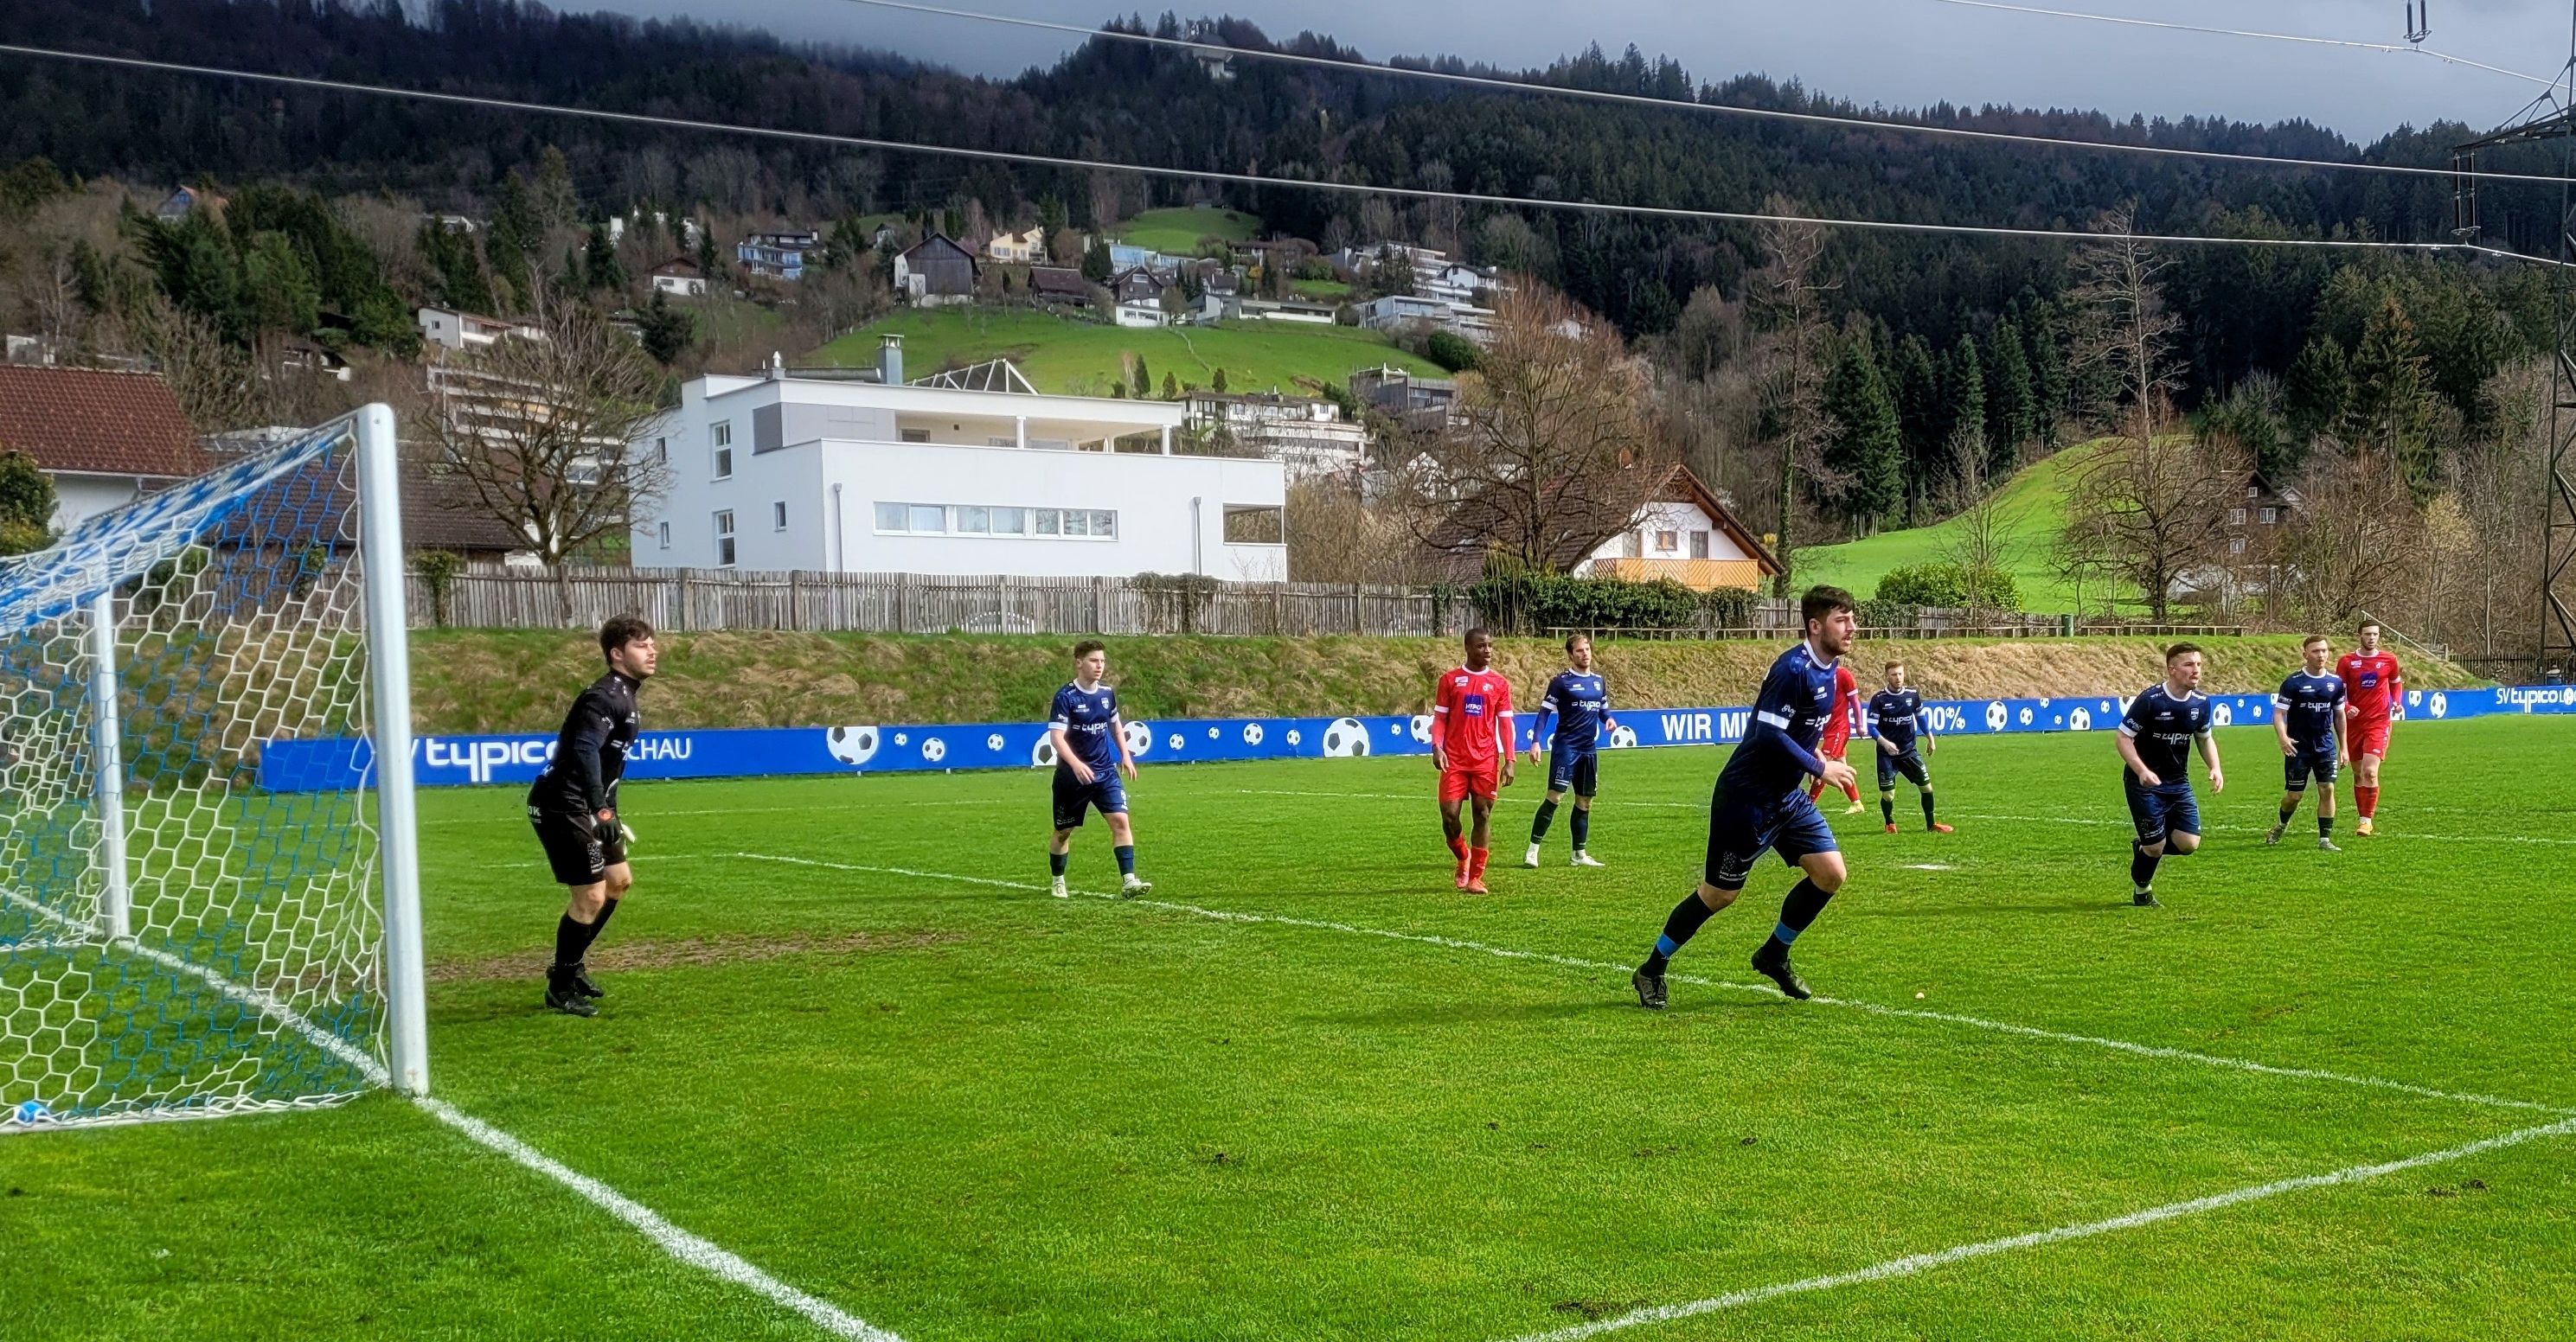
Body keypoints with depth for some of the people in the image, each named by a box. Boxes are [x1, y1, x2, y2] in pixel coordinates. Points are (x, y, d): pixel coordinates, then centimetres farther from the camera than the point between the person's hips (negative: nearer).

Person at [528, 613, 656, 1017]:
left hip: (584, 806, 11)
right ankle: (561, 987, 7)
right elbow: (584, 750, -32)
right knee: (591, 895, -9)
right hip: (561, 804, -11)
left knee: (620, 881, 19)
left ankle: (571, 964, 32)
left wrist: (608, 815, 24)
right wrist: (602, 811, -39)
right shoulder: (605, 697, -18)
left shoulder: (624, 697, 14)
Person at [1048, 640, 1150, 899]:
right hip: (1071, 776, -4)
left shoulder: (1107, 694, 3)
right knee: (1064, 831, 10)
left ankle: (1128, 881, -17)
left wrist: (1125, 755, 11)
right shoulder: (1065, 697, -14)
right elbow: (1056, 737, -22)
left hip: (1105, 773, 4)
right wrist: (1076, 764, -36)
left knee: (1121, 820, -14)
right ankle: (1058, 882, 30)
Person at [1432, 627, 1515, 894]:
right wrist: (1437, 747, -11)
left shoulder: (1500, 684, 6)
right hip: (1455, 761, -1)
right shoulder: (1450, 679, 4)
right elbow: (1440, 717, 4)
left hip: (1487, 761, 1)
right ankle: (1463, 857, 24)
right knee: (1449, 814, -5)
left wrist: (1509, 761, -2)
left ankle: (1475, 877, 6)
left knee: (1483, 814, -1)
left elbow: (1505, 723, 5)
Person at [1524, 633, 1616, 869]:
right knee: (1555, 796, -13)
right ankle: (1532, 851, -8)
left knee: (1585, 801, 11)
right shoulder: (1562, 681, -6)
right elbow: (1544, 712, -7)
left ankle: (1580, 854, 21)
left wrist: (1608, 718, -3)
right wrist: (1536, 742, -17)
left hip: (1589, 749, 6)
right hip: (1566, 746, -6)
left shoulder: (1598, 681, 11)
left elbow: (1603, 708, 21)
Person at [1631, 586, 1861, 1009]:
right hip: (1747, 797, -8)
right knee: (1720, 893, -1)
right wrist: (1820, 768, -21)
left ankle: (1775, 956, 20)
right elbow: (1769, 736, -28)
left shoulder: (1828, 669, 5)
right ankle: (1652, 970, 15)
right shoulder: (1792, 669, -23)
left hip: (1789, 797, 9)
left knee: (1830, 873, 0)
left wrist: (1820, 763, 12)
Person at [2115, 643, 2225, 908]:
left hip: (2179, 783, 5)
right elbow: (2124, 738, -15)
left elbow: (2205, 738, 15)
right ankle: (2142, 892, 27)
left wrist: (2214, 767, -2)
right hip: (2145, 783, -5)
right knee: (2155, 846, -3)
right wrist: (2142, 771, -29)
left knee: (2188, 843, -6)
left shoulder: (2201, 702, -1)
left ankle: (2144, 849, 25)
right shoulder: (2150, 699, -19)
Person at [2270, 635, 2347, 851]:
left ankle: (2325, 839, 1)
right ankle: (2282, 825, 32)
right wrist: (2283, 737, -29)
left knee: (2327, 790, -7)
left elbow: (2339, 715, 13)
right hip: (2298, 748, -3)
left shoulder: (2336, 682, 3)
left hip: (2326, 748, 3)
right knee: (2293, 795, 2)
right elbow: (2278, 713, -10)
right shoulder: (2293, 682, -9)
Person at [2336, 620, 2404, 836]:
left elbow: (2397, 683, 19)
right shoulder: (2347, 661, 0)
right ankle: (2361, 817, 22)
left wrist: (2398, 703, 1)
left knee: (2370, 771, -16)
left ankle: (2367, 820, -8)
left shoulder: (2389, 659, 1)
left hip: (2379, 722, -2)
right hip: (2354, 722, 2)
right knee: (2358, 774, 10)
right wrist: (2346, 708, -17)